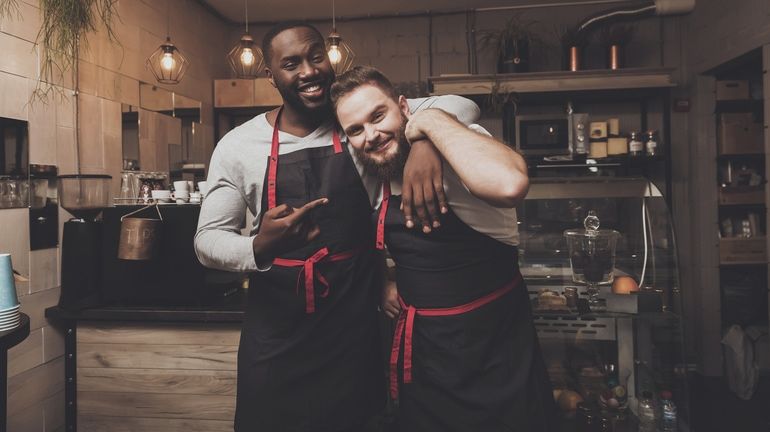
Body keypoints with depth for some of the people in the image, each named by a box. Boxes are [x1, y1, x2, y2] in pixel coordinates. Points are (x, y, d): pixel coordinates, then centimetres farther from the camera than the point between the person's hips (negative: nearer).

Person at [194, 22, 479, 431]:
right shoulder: (238, 145, -4)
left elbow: (459, 106, -7)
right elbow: (207, 240, -1)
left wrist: (424, 143, -30)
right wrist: (259, 247, -24)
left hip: (357, 323, 0)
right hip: (276, 334, 0)